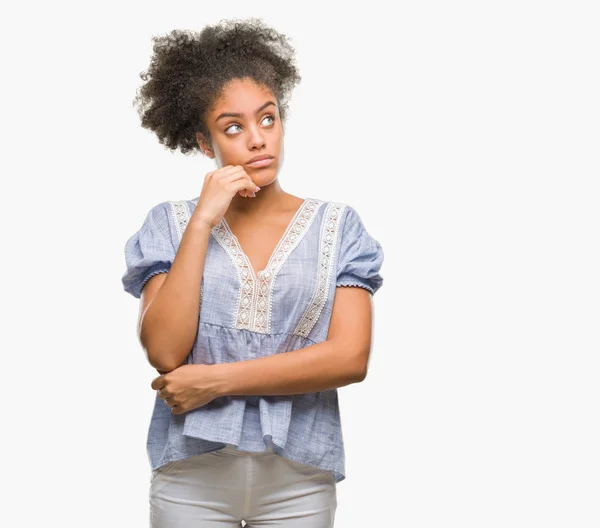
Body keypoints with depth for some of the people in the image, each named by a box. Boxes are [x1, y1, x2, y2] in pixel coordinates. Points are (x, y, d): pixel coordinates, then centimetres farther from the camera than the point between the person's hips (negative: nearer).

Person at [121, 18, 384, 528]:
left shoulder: (338, 226, 0)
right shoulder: (170, 225, -1)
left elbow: (351, 357, -10)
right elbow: (165, 352, -12)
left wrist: (216, 379, -13)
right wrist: (202, 223, -15)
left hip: (298, 476, 1)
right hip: (191, 473, 0)